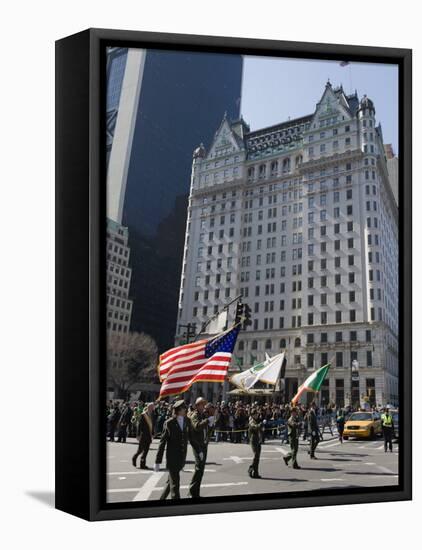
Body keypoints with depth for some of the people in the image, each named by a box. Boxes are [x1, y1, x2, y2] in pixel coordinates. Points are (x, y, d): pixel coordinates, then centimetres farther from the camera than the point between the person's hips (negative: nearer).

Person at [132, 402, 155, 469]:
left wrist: (152, 434, 10)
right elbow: (139, 425, -9)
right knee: (140, 449, -2)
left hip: (149, 435, 6)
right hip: (143, 435, -6)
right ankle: (134, 458, 24)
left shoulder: (152, 415, 7)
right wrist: (138, 435, -12)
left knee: (146, 450, 7)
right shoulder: (143, 415, -10)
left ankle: (143, 464, 15)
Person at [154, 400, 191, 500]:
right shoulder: (169, 423, -9)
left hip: (182, 457, 5)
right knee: (175, 484, -3)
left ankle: (162, 498, 34)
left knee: (171, 481, 16)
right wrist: (157, 462, -7)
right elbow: (162, 443, -6)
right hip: (172, 457, -5)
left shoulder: (187, 421, 3)